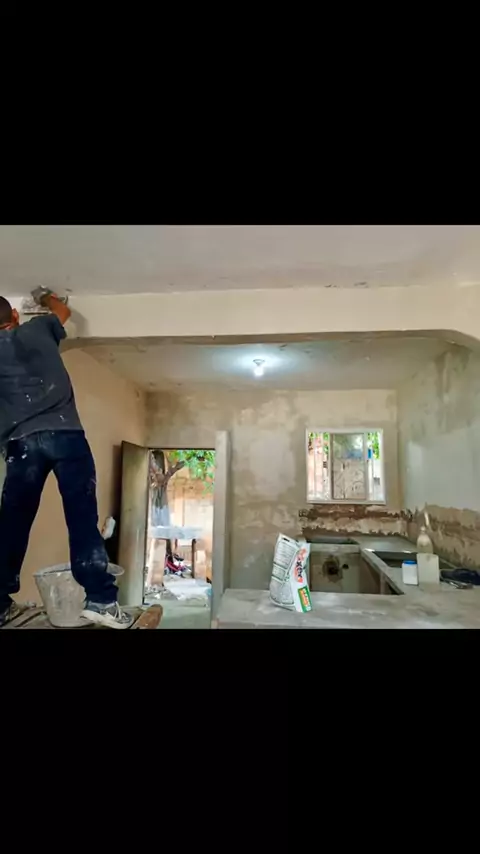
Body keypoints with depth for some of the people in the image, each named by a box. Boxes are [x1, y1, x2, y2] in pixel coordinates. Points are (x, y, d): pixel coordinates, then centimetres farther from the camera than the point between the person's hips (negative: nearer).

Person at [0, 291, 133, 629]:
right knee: (82, 516, -5)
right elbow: (64, 310, 36)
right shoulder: (38, 328, 15)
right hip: (65, 433, -2)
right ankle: (100, 598, -6)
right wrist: (45, 297, 56)